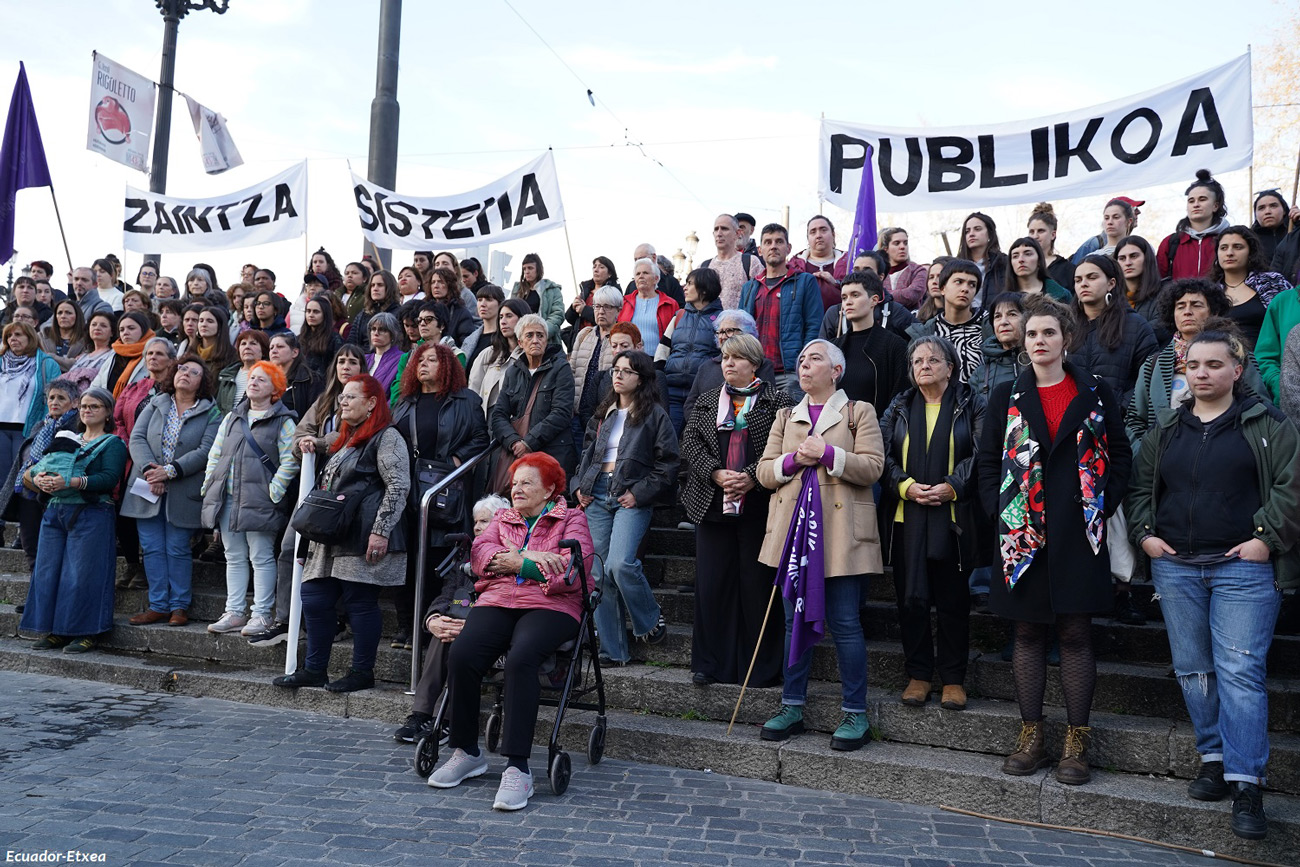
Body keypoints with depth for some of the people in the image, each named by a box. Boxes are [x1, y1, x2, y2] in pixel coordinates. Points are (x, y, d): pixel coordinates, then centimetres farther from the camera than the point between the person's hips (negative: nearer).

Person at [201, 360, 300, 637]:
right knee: (234, 558, 11)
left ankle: (261, 614, 5)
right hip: (227, 500, 6)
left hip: (259, 501, -6)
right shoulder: (232, 418, 18)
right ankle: (234, 613, 18)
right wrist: (209, 485, 10)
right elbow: (215, 455, 19)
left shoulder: (282, 422, -2)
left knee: (261, 558, -2)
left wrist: (274, 491, -15)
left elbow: (290, 460, -9)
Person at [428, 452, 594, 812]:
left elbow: (573, 566, -5)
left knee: (521, 658, -35)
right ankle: (467, 751, -7)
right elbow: (480, 554, 8)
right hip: (496, 603, 4)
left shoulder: (571, 518, 14)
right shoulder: (502, 518, 27)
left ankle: (517, 768, -30)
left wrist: (517, 563, 1)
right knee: (460, 656, -26)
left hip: (549, 607, -4)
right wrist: (528, 557, -6)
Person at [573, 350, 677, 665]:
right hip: (597, 496, 6)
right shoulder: (604, 412, 18)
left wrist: (639, 493, -11)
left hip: (631, 498, -6)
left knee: (620, 564, -23)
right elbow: (588, 452, 25)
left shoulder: (655, 415, 1)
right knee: (600, 574, 2)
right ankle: (613, 650, 9)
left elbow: (668, 465, -4)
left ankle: (651, 622, 4)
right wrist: (579, 485, 10)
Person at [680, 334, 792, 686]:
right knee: (711, 583, 4)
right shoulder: (706, 400, 17)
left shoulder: (777, 401, 4)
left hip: (758, 507, -3)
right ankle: (710, 663, 15)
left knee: (757, 584, 0)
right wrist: (716, 474, -9)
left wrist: (752, 477, -17)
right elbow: (690, 442, 6)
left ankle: (761, 666, 12)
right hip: (712, 505, 3)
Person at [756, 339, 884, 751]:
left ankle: (855, 713, 8)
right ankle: (792, 706, 18)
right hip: (794, 529, 4)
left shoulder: (859, 412, 6)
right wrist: (794, 459, -7)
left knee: (845, 623, -3)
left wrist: (828, 454, -15)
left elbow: (873, 467, -6)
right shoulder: (786, 417, 18)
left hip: (841, 531, -4)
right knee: (796, 620, 9)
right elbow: (764, 472, 11)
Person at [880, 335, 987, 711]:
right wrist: (905, 485, -11)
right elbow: (883, 456, 5)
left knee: (953, 598, 3)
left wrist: (951, 487, -15)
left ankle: (953, 678, 15)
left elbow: (981, 455, -4)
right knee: (910, 596, 3)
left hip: (954, 516, -2)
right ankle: (918, 674, 16)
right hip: (906, 515, 2)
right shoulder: (899, 409, 13)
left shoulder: (971, 405, 6)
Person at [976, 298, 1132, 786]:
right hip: (1022, 534, 1)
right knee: (1028, 633, 8)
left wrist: (1102, 507, -4)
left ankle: (1076, 743, 13)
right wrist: (999, 508, -3)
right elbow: (987, 461, 8)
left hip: (1078, 534, -1)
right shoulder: (1007, 397, 8)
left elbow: (1119, 456, 6)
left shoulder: (1096, 394, 5)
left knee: (1075, 635, 3)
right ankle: (1032, 736, 18)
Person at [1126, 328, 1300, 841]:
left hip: (1244, 568, -4)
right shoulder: (1165, 430, 12)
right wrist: (1144, 533, 5)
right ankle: (1213, 760, 23)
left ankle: (1245, 786, -4)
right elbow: (1138, 485, 18)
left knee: (1240, 672, -9)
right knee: (1192, 669, 9)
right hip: (1175, 566, 4)